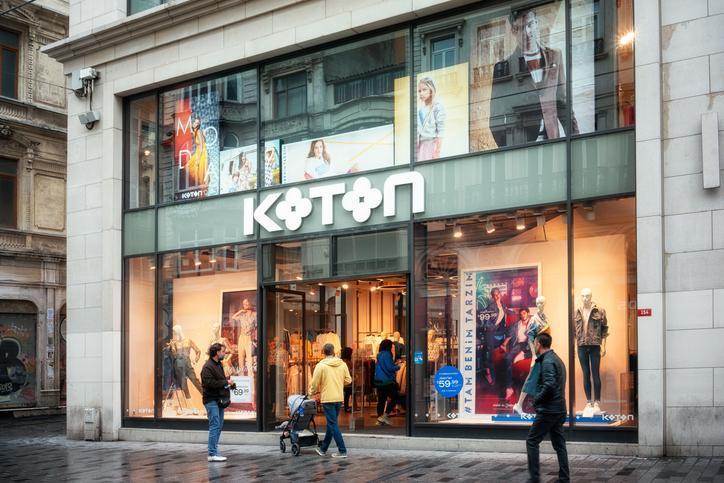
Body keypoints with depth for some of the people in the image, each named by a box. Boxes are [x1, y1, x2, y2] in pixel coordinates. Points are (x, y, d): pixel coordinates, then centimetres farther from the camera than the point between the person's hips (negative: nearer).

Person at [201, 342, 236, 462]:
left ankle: (214, 452, 20)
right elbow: (210, 383, -24)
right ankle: (212, 454, -9)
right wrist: (226, 382, -18)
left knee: (219, 426, 13)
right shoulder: (208, 367, -15)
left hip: (219, 400, 10)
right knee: (215, 426, -10)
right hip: (212, 400, -10)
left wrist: (229, 382, 4)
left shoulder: (219, 365, 16)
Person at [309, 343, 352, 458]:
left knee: (333, 424, -2)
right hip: (339, 398, 6)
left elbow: (315, 383, -7)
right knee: (331, 423, 16)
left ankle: (342, 451, -5)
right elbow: (348, 380, 5)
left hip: (327, 399, -5)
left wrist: (312, 392, 13)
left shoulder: (320, 366, -11)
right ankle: (323, 448, 28)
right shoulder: (342, 364, 2)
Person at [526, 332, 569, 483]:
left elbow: (549, 385, -26)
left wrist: (536, 400, -13)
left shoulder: (547, 362, -14)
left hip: (548, 410, -9)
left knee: (532, 442, -1)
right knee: (559, 445, 10)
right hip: (559, 410, 9)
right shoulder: (557, 359, 16)